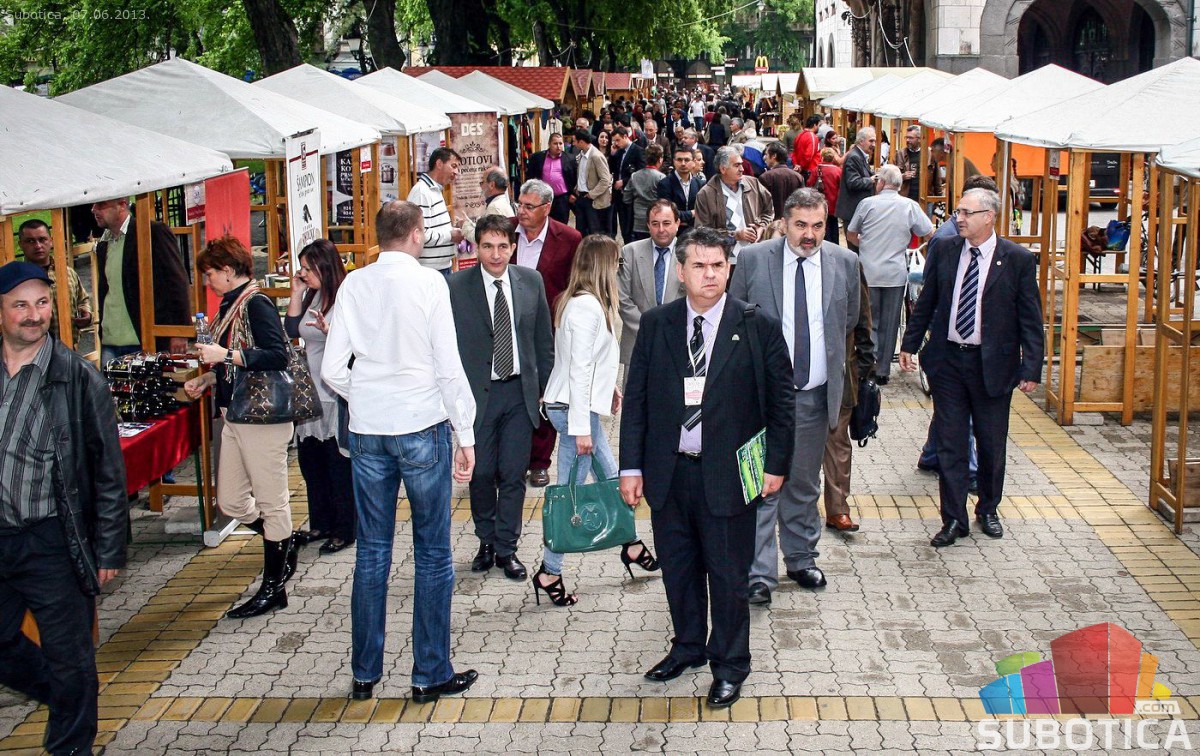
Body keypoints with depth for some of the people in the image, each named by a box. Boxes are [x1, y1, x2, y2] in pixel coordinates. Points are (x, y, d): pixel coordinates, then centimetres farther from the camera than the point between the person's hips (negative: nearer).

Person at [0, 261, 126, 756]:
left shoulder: (78, 378, -8)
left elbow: (108, 471, -6)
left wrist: (108, 550, -7)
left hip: (53, 542, -4)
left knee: (69, 659, 7)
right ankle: (64, 698, 42)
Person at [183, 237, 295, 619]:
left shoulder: (256, 304, -13)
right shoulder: (230, 306, 14)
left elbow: (277, 356, -22)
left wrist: (226, 355, -23)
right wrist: (206, 380, 11)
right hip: (234, 415, 9)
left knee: (272, 501, 1)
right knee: (230, 501, 12)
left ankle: (273, 588, 9)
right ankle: (284, 545, 33)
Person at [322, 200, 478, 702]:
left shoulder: (353, 285, 1)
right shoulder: (427, 283, -8)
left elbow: (332, 369, 1)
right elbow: (449, 366, -10)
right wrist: (466, 435, -3)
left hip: (367, 432, 4)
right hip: (422, 427, -3)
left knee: (372, 552, 12)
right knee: (432, 554, 7)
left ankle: (364, 674, 20)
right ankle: (431, 675, 13)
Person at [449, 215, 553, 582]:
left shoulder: (531, 281, 2)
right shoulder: (456, 286, -7)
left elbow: (544, 340, 9)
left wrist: (545, 387, 8)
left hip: (520, 390, 2)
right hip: (477, 393, -2)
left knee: (514, 473, 5)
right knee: (481, 473, 8)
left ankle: (506, 548, 18)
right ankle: (486, 541, 29)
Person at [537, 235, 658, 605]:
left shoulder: (581, 302, 9)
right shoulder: (587, 306, -20)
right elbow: (578, 369, -23)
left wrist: (609, 384, 23)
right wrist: (580, 427, -22)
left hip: (582, 405, 10)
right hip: (573, 407, -10)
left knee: (611, 478, 21)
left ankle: (631, 546, 36)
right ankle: (549, 573, 3)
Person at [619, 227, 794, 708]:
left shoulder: (758, 327, -4)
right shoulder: (655, 325, 2)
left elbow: (781, 401, 1)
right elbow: (636, 398, 4)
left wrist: (776, 464, -2)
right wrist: (631, 466, 1)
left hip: (728, 474, -3)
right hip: (668, 471, 3)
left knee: (728, 574, 6)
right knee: (678, 568, 15)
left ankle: (729, 665, 24)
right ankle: (688, 646, 36)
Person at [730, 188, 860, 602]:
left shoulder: (845, 263, 1)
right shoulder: (753, 259, -6)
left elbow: (849, 319, 17)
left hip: (815, 395, 3)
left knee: (804, 482, 15)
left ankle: (801, 559, 30)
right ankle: (760, 572, 0)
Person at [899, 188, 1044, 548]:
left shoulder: (1018, 259, -7)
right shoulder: (943, 251, 1)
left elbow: (1030, 319, -5)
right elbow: (926, 302, 11)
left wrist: (1032, 368, -10)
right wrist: (910, 344, 8)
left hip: (993, 364, -2)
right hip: (947, 360, 2)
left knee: (992, 444, 12)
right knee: (950, 444, 4)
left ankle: (988, 510, 32)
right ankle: (954, 519, 12)